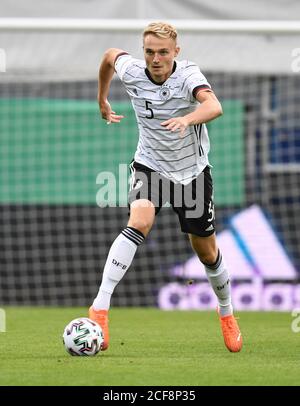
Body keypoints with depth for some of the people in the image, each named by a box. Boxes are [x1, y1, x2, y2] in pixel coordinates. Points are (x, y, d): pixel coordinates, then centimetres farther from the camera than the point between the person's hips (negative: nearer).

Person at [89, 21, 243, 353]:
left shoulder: (188, 74, -24)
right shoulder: (131, 72, -14)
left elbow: (213, 106, -45)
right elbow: (111, 54, 11)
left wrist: (187, 119, -65)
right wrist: (102, 100, 23)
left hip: (192, 171, 0)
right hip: (150, 166, 0)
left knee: (207, 252, 11)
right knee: (139, 222, -29)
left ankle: (226, 312, 39)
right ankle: (100, 308, -33)